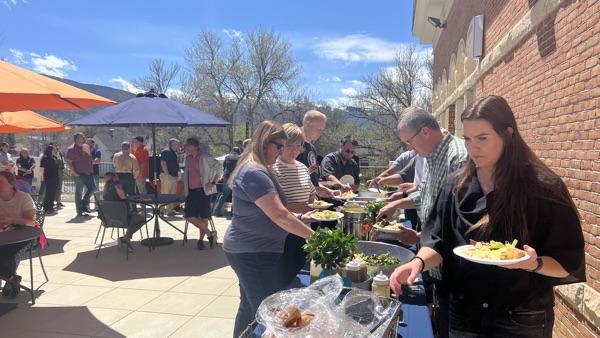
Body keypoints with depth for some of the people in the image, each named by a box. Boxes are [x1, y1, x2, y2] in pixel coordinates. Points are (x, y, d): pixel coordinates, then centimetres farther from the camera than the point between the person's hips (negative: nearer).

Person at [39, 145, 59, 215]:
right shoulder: (45, 158, -9)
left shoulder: (53, 158, 15)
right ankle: (46, 209, -1)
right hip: (48, 178, -8)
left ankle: (51, 207, 19)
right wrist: (42, 176, -16)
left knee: (52, 193, 11)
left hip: (54, 178, 8)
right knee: (49, 193, -6)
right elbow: (41, 169, -15)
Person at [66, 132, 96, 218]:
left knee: (92, 188, 12)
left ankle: (84, 204, 27)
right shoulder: (71, 149, -11)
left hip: (88, 173, 7)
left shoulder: (86, 146, 11)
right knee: (79, 193, 1)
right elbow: (68, 163, -14)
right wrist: (75, 174, -17)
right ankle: (80, 213, 8)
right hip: (79, 175, -7)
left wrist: (91, 170, 14)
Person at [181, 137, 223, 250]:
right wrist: (184, 190, 16)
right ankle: (209, 234, 11)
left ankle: (201, 240, 18)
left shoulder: (205, 157, -11)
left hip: (203, 191, -7)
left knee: (203, 217, 0)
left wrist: (213, 183, -15)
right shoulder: (188, 159, 12)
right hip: (191, 191, 7)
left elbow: (220, 168, -13)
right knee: (189, 216, -1)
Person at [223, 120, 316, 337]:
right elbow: (278, 215, -25)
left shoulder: (257, 170, 12)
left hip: (252, 250, 10)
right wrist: (313, 235, -18)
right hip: (252, 252, -10)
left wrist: (299, 218, 8)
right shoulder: (254, 173, -22)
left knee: (250, 308, 19)